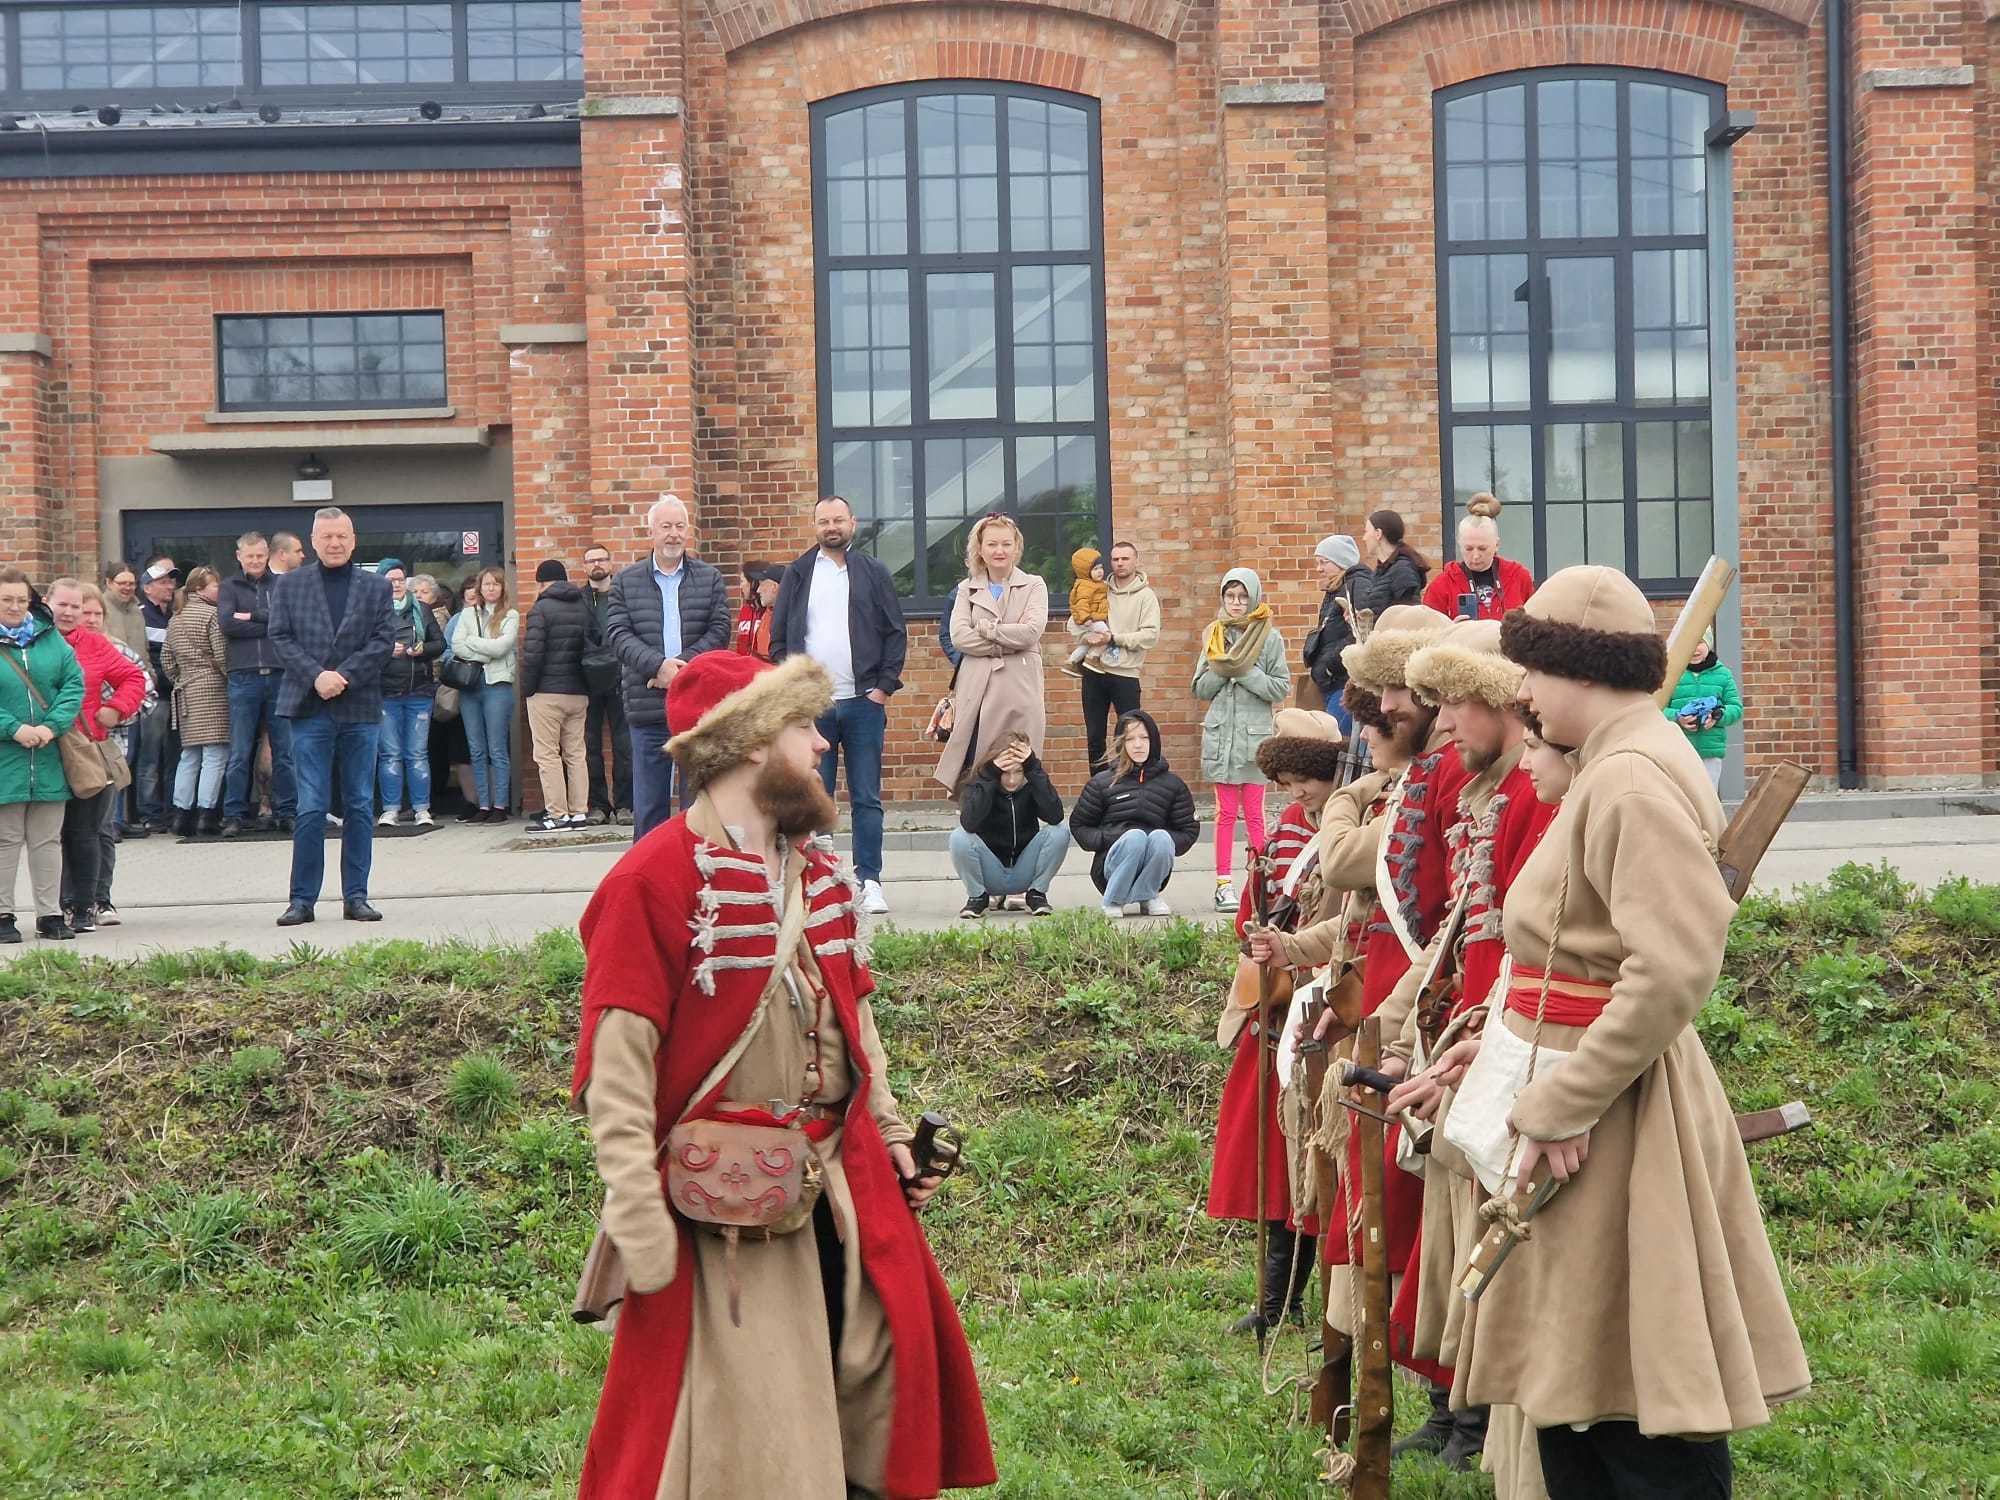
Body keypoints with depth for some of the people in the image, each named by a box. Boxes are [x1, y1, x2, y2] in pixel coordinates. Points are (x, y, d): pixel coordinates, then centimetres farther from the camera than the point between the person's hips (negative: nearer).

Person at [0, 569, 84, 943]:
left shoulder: (50, 638, 7)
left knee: (47, 840, 9)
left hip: (49, 758, 3)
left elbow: (74, 682, 2)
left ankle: (50, 913, 16)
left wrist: (53, 726, -11)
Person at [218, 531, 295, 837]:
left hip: (280, 674, 1)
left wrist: (252, 616, -6)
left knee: (284, 751, 3)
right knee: (240, 754, 1)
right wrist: (270, 625, -6)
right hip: (244, 677, -1)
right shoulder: (230, 587, 10)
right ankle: (234, 815, 5)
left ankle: (286, 812, 8)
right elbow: (227, 624, -5)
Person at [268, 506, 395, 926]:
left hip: (361, 708, 1)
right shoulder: (289, 585, 8)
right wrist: (316, 676, -14)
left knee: (360, 806, 5)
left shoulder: (376, 587, 9)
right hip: (309, 710, -1)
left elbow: (383, 640, 0)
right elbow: (281, 638, 1)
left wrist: (344, 677, -12)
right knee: (310, 808, -4)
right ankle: (302, 899, 1)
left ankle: (356, 896, 12)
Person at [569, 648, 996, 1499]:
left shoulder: (815, 871, 12)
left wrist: (888, 1131, 14)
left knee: (895, 1366, 12)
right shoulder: (651, 883, -14)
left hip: (845, 1191, 7)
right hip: (724, 1206, -7)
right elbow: (617, 1075, -16)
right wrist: (640, 1224, -19)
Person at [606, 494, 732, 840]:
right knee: (649, 804, 4)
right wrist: (658, 665, -16)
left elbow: (719, 630, -1)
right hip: (647, 707, 0)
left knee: (699, 798, 4)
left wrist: (683, 665, -14)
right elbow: (618, 633, -2)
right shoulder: (626, 581, 8)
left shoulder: (710, 578, 9)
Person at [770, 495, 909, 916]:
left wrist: (884, 687, -3)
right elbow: (779, 638, 9)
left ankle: (870, 881, 6)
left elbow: (896, 633, 6)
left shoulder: (874, 573, 8)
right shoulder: (798, 574, 9)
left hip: (863, 702, 0)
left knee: (866, 799, 2)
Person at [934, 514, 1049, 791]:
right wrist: (1008, 643, -8)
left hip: (1019, 690, -2)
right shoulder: (967, 589, 15)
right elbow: (958, 635, -2)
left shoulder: (1034, 586, 9)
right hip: (976, 691, 2)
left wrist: (987, 628, -2)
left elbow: (1032, 631, -8)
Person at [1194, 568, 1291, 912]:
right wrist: (1221, 670, -7)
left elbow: (1282, 689, -4)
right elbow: (1200, 690, 10)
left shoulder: (1269, 638, 1)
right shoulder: (1215, 635, 10)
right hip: (1220, 734, 2)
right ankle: (1223, 883, 4)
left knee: (1254, 812, 0)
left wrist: (1247, 672, -13)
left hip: (1256, 735, -2)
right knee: (1226, 812, 3)